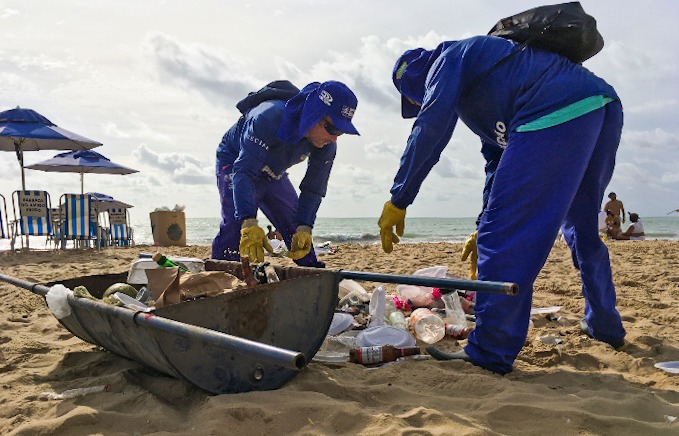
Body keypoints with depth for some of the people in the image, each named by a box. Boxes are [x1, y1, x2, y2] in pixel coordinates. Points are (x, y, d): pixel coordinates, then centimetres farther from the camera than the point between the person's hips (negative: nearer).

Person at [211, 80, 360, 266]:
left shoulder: (327, 146, -22)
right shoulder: (271, 117, -42)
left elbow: (313, 189, -15)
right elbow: (243, 171, -46)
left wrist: (304, 228, -31)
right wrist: (249, 224, -57)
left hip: (274, 173, 5)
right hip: (235, 160, -5)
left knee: (297, 225, 2)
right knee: (236, 224, -25)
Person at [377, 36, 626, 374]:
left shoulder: (448, 58, 10)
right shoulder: (481, 90, 35)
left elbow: (430, 130, -5)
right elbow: (498, 158, 35)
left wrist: (397, 201, -3)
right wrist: (484, 227, 34)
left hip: (557, 114, -10)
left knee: (505, 235, -7)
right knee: (583, 232, 26)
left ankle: (490, 353, -2)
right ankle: (606, 327, 40)